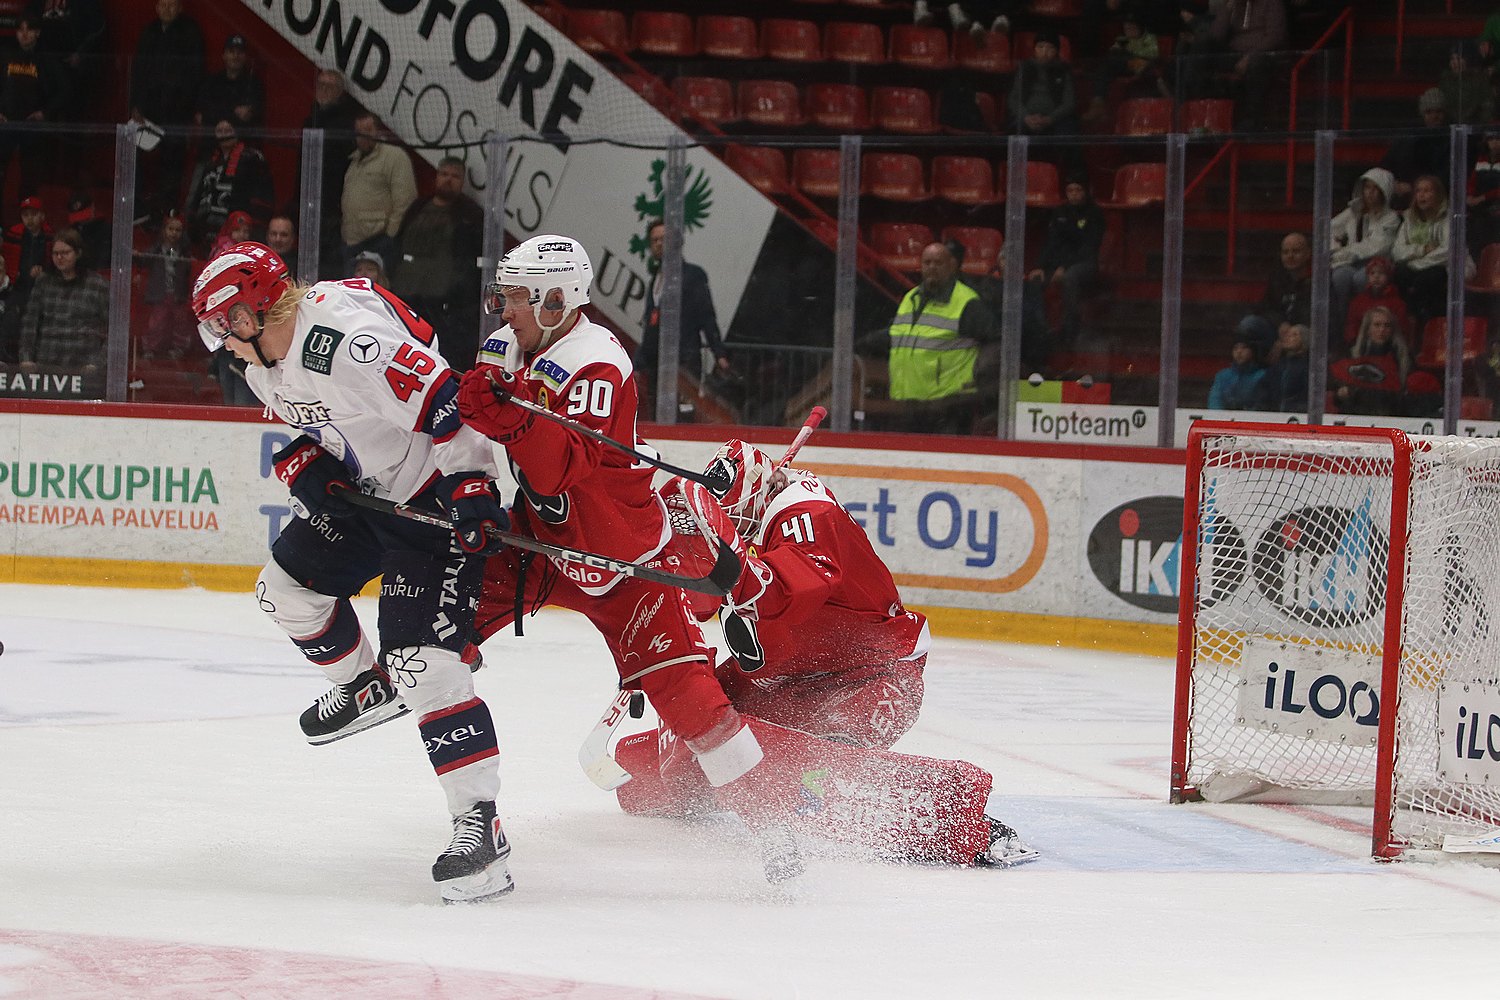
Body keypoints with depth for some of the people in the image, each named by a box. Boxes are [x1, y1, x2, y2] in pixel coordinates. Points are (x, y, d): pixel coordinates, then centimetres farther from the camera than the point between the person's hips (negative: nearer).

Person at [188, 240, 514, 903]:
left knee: (423, 664, -18)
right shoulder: (264, 364, 4)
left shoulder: (345, 335, -29)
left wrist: (471, 492, -30)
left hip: (438, 494, -10)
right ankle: (366, 687, 42)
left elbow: (442, 401, -30)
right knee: (287, 585, 19)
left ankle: (479, 825, -19)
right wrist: (308, 468, -3)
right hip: (366, 493, 10)